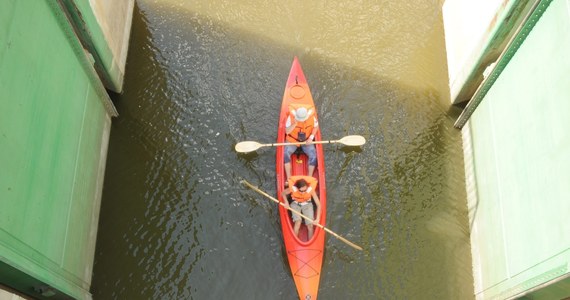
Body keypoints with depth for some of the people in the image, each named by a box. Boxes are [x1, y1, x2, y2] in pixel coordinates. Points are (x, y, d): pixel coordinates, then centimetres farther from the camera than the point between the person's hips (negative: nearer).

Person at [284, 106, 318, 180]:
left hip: (307, 141, 1)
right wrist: (294, 124, -35)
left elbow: (316, 127, 2)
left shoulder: (311, 116, -17)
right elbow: (287, 131, -17)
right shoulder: (291, 116, -21)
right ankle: (288, 178, -21)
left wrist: (311, 138, -10)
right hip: (292, 140, -1)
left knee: (313, 155, -22)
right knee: (286, 153, -26)